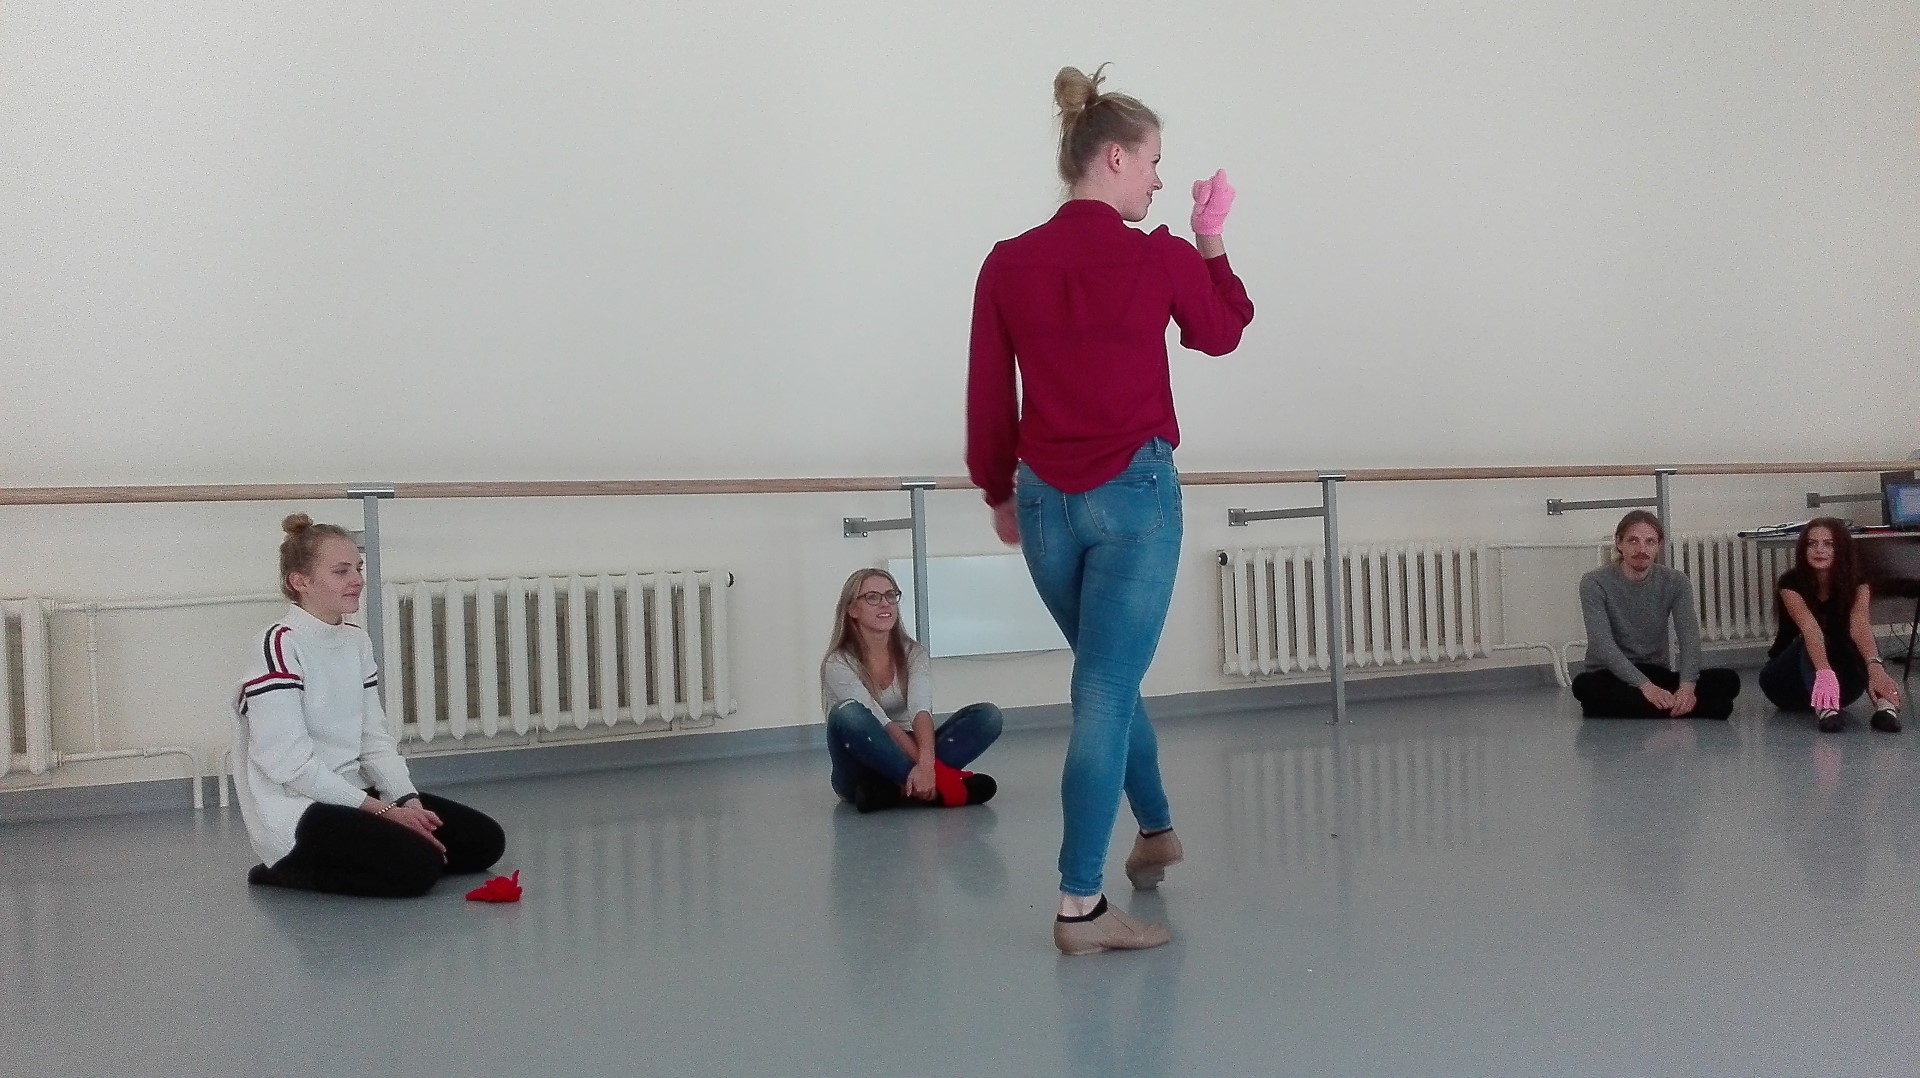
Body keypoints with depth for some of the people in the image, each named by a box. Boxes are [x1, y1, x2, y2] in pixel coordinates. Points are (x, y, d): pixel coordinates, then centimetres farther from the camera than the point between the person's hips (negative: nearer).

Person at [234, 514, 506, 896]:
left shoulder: (357, 640, 11)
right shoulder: (279, 647, -15)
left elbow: (375, 739, 9)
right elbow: (289, 762, -20)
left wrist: (408, 802, -9)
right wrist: (384, 811, -18)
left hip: (353, 794, 9)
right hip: (296, 815, -9)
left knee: (484, 840, 1)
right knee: (418, 865, -27)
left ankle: (335, 860, 8)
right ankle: (292, 870, -6)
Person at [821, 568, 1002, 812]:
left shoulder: (913, 654, -1)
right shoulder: (838, 664, -12)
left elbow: (921, 710, -20)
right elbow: (880, 723, -23)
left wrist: (925, 764, -39)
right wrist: (927, 767, -35)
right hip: (863, 771, -4)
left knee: (988, 715, -15)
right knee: (848, 714, -35)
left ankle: (897, 789, -30)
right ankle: (940, 781, -36)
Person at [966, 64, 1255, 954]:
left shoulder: (1008, 264, 0)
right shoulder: (1161, 259, -8)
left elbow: (988, 399, 6)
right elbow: (1223, 332, 13)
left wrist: (1000, 493, 19)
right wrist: (1212, 240, 22)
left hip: (1045, 501, 4)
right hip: (1135, 493, -4)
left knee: (1109, 675, 23)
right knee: (1105, 691, -3)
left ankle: (1154, 827, 43)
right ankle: (1080, 906, -2)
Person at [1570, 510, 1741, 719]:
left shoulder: (1675, 582, 0)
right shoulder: (1595, 583, -11)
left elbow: (1689, 637, -13)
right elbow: (1603, 645, -22)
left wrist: (1687, 686, -33)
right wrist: (1645, 686, -35)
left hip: (1658, 674, 3)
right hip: (1612, 678, -3)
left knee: (1728, 681, -19)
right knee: (1584, 685, -38)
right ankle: (1679, 709, -33)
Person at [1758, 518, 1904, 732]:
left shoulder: (1856, 585, -12)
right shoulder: (1791, 583, -19)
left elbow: (1860, 625, -34)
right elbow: (1809, 628, -38)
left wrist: (1875, 667, -54)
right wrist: (1824, 672, -57)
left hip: (1840, 686, 2)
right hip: (1787, 683, -2)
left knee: (1855, 640, -28)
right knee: (1816, 639, -32)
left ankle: (1884, 702, -51)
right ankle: (1823, 707, -53)